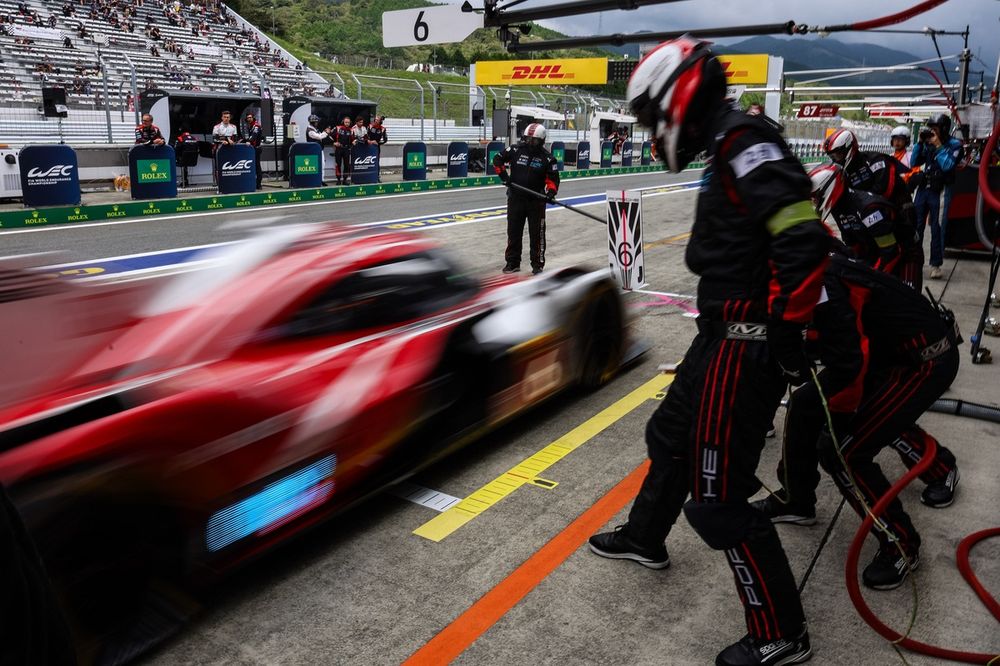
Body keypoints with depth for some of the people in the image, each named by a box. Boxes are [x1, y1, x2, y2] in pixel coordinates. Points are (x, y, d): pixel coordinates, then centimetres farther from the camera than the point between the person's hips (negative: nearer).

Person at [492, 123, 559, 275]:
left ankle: (537, 264, 13)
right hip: (515, 198, 2)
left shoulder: (547, 158, -4)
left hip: (536, 200, -2)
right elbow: (497, 159, 7)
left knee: (537, 233, 2)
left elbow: (553, 178, -1)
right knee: (513, 231, 9)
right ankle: (512, 262, 20)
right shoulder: (516, 150, -1)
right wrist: (503, 174, -5)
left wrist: (551, 191, -19)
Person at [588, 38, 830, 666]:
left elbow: (803, 236, -27)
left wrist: (787, 328, -20)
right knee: (673, 434, 25)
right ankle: (645, 538, 48)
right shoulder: (732, 150, 15)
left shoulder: (744, 143, -17)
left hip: (745, 347, -11)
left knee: (717, 495, -4)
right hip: (729, 335, 11)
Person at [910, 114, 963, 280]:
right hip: (923, 188, 4)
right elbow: (914, 163, 6)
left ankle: (936, 265, 1)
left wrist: (937, 145, -13)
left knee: (937, 229, -3)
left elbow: (948, 166, -17)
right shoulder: (928, 143, 8)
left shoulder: (955, 145, -3)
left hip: (940, 191, -4)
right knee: (915, 226, 5)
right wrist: (920, 142, -2)